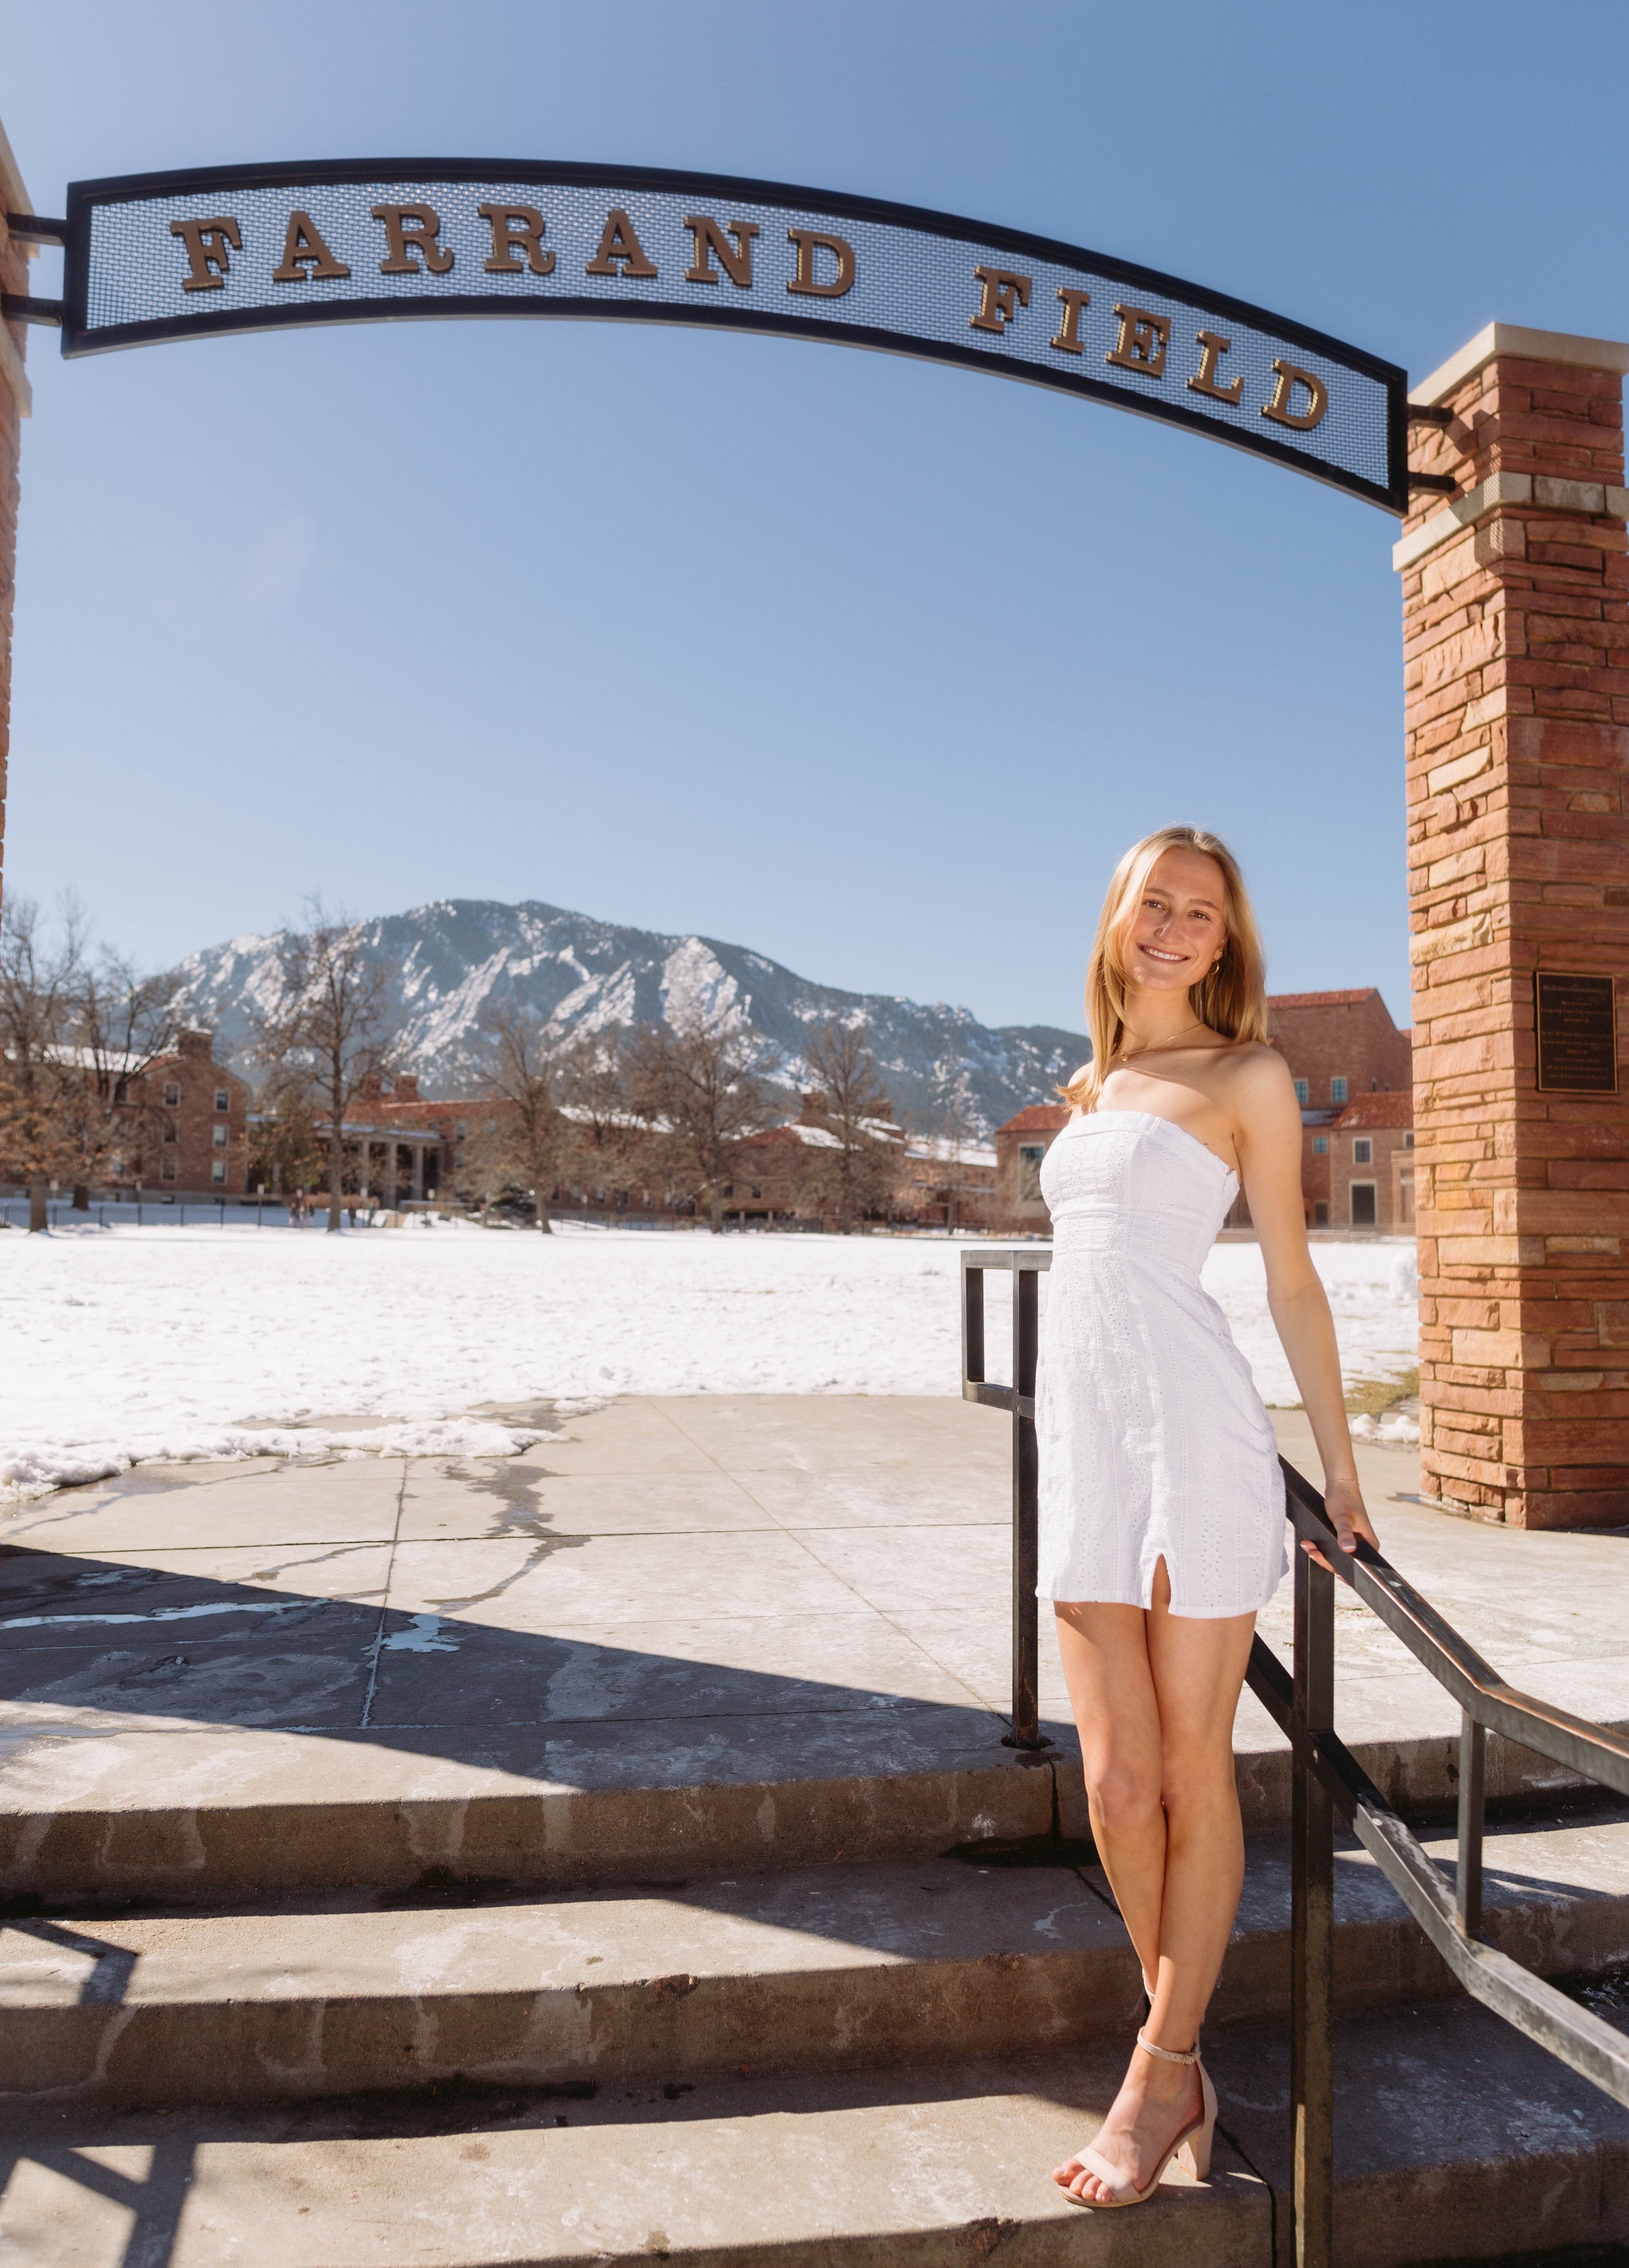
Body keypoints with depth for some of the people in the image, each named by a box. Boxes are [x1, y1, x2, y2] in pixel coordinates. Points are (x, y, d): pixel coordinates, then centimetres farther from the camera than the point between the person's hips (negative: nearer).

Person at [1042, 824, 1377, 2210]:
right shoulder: (1090, 1090, 19)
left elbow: (1291, 1280, 4)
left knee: (1192, 1770, 4)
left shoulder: (1248, 1076, 4)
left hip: (1195, 1431, -4)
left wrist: (1340, 1470, 5)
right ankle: (1188, 2059, 22)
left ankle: (1158, 2079, 17)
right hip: (1080, 1440, 5)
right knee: (1118, 1782, 3)